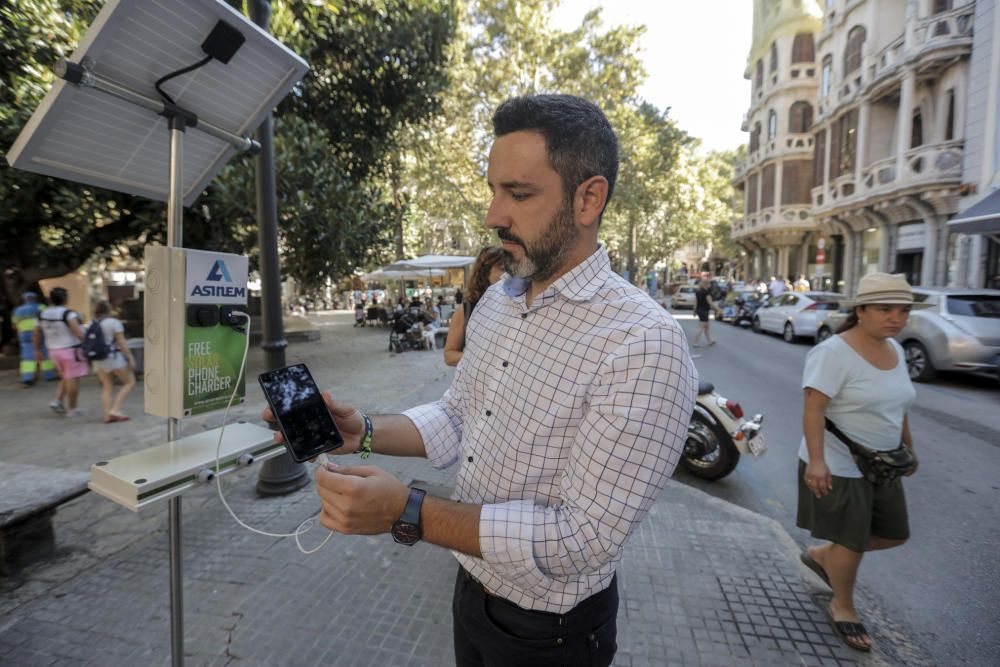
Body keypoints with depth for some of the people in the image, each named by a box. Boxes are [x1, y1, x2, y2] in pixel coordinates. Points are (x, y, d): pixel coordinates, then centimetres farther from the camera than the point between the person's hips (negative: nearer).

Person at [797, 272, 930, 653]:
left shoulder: (894, 350, 5)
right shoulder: (834, 352, -21)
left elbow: (896, 404, 17)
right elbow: (813, 408, -26)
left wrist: (908, 446, 21)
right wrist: (815, 460, -31)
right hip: (839, 467, -8)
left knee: (894, 535, 18)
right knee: (851, 541, 5)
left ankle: (821, 555, 38)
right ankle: (841, 607, 30)